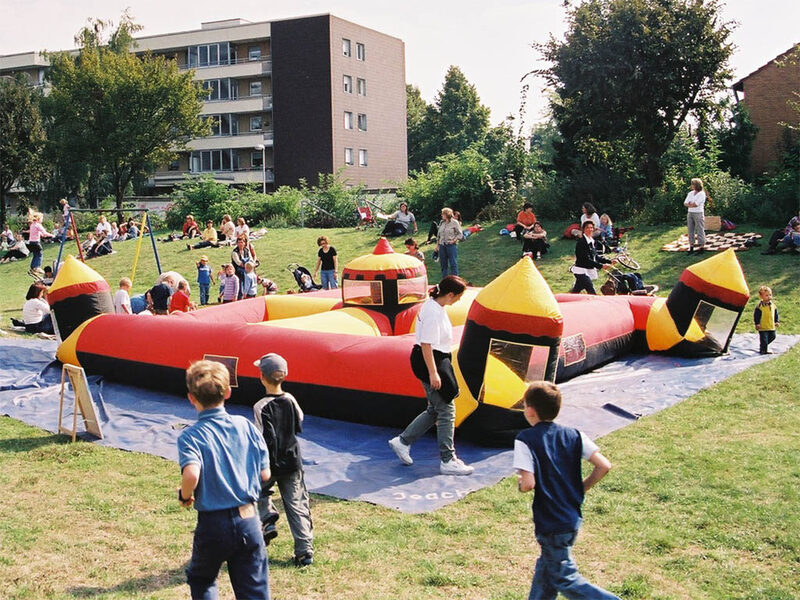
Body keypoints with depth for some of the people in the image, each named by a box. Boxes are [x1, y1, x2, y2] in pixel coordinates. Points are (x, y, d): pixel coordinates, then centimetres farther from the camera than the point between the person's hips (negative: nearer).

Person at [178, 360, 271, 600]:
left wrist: (185, 496, -7)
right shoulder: (246, 426, 0)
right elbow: (264, 474, 2)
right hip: (249, 522, 2)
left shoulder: (191, 436, -11)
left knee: (201, 580, 27)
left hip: (213, 525, -2)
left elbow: (191, 474, -28)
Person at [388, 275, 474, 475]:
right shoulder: (433, 312, -22)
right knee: (446, 410, -3)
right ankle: (447, 461, 5)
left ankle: (402, 441, 26)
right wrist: (433, 373, -24)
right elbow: (426, 344, -24)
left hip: (437, 360, 10)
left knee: (435, 409, 17)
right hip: (429, 362, -10)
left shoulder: (434, 305, 9)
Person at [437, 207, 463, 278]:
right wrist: (438, 243, 13)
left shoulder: (454, 222, -4)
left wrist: (453, 240, -13)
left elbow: (460, 234, -3)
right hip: (442, 245, 6)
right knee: (443, 263, 9)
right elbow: (438, 234, 18)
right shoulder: (442, 223, 11)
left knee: (453, 263, -5)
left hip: (451, 245, -6)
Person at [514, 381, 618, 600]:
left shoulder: (525, 439, -16)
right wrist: (581, 488, 7)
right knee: (546, 567, 22)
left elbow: (528, 484, -24)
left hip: (551, 524, -7)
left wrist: (520, 484, -1)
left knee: (565, 579, 8)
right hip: (573, 517, 7)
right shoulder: (573, 435, 0)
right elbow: (604, 466, -6)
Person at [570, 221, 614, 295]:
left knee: (575, 291, 16)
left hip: (588, 271, 9)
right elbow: (586, 259, -21)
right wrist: (601, 266, -25)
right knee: (592, 293, -13)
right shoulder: (581, 242, -16)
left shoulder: (592, 241, 12)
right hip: (581, 271, -9)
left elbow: (596, 257, 16)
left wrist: (610, 261, 6)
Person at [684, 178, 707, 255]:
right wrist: (692, 204, -12)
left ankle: (702, 248, 0)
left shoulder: (702, 194, -7)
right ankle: (691, 247, 13)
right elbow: (685, 203, 6)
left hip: (698, 213, -7)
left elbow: (696, 204, -17)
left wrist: (689, 204, -1)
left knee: (700, 231, -4)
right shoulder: (690, 193, 13)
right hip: (690, 213, 7)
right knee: (690, 230, 7)